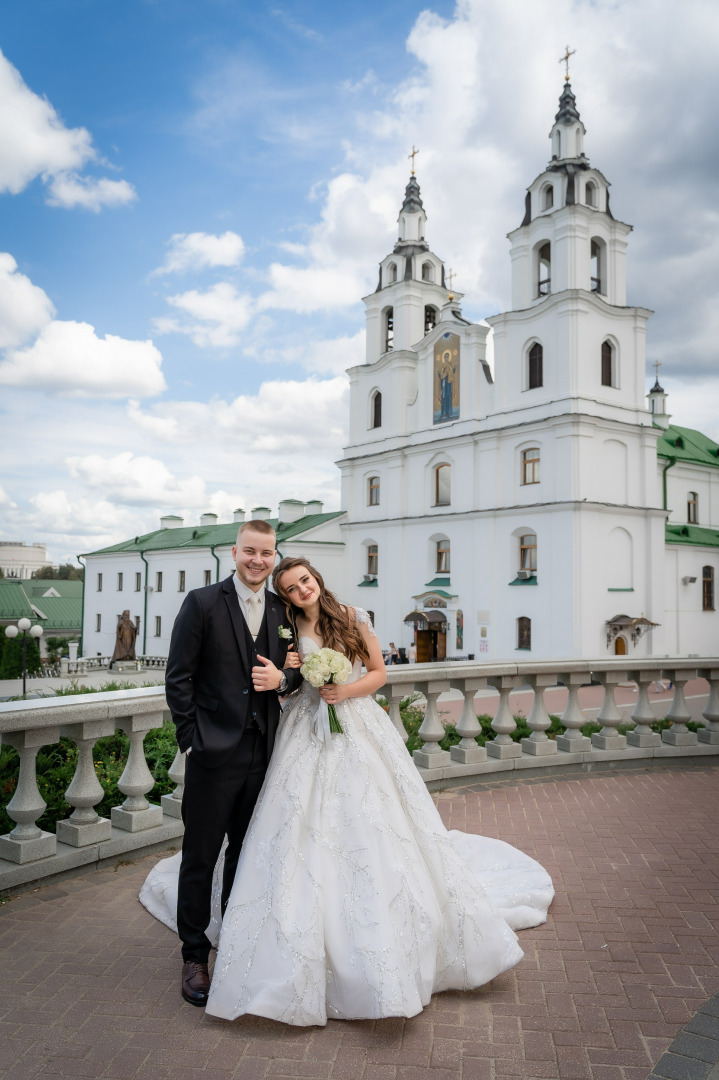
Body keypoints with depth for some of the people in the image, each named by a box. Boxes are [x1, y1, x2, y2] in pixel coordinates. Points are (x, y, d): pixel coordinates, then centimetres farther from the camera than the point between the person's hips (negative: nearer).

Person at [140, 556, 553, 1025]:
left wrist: (348, 690, -11)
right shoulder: (286, 630, 3)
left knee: (374, 832, 3)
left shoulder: (354, 618, 0)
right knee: (304, 834, -2)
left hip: (359, 731, 0)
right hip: (307, 739, 0)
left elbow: (379, 673, 5)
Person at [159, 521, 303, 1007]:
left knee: (247, 853, 18)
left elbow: (296, 670, 14)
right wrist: (191, 739, -10)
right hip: (215, 752, -4)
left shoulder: (282, 610, 7)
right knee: (200, 856, 6)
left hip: (262, 751, 5)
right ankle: (195, 955, 24)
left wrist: (282, 678, -9)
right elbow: (178, 676, -6)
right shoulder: (203, 602, -7)